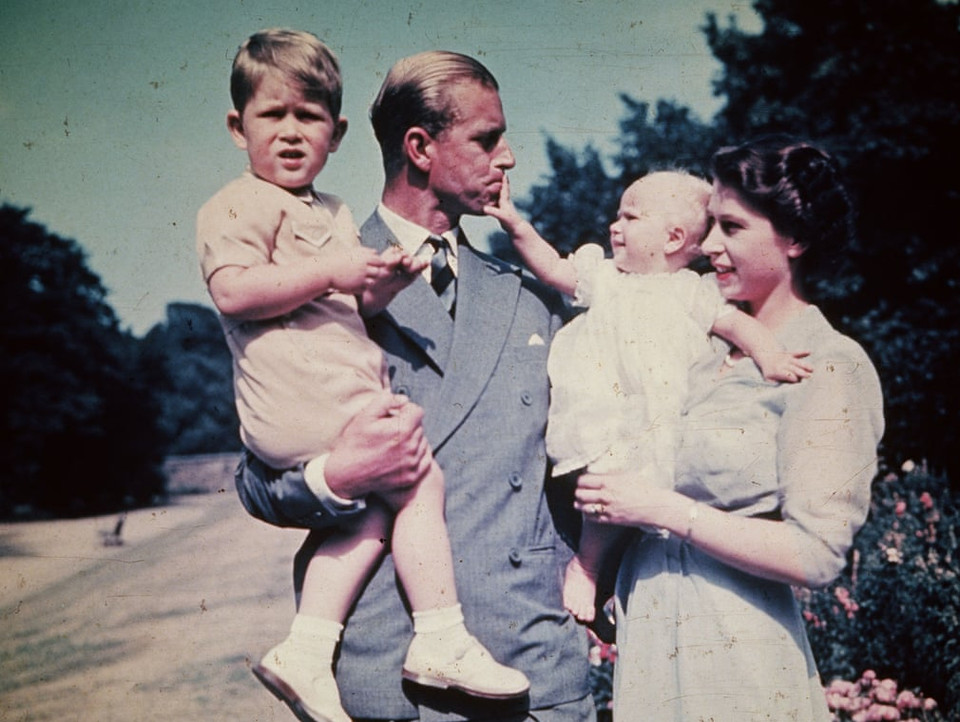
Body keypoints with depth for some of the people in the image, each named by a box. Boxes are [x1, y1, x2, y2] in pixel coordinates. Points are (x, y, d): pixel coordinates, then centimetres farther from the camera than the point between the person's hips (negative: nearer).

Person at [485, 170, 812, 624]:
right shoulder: (604, 277, 19)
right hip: (602, 423, -1)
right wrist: (515, 225, 5)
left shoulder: (693, 291, 12)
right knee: (620, 476, -23)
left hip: (662, 432, 1)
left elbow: (736, 323, 4)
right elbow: (553, 268, 16)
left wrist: (769, 356, -13)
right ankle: (586, 564, 0)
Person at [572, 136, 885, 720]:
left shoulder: (830, 367, -14)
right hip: (649, 644, 7)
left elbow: (815, 553, -21)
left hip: (737, 665, -7)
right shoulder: (707, 345, 6)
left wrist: (662, 509, -21)